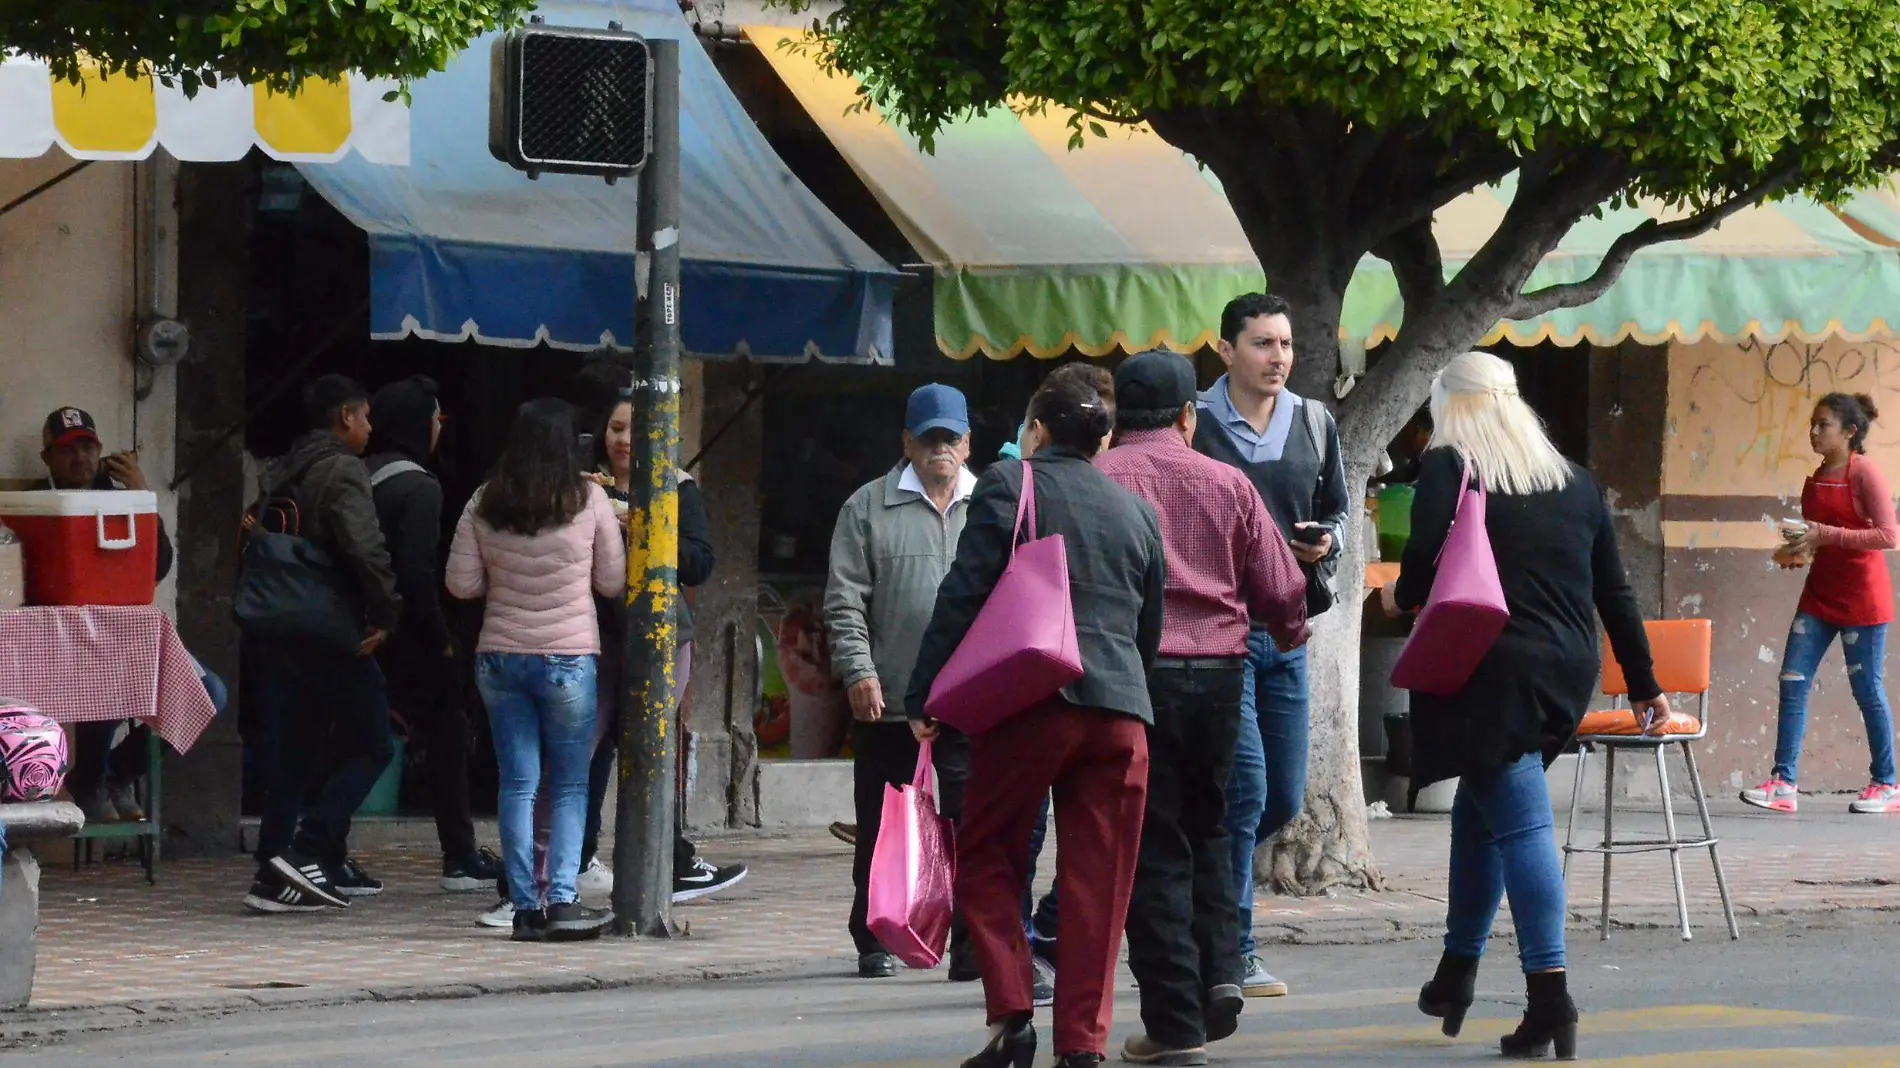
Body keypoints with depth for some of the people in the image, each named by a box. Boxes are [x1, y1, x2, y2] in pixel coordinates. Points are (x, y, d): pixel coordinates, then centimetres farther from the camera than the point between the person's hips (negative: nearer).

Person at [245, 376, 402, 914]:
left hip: (276, 631, 8)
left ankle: (275, 873, 8)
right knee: (370, 747, 0)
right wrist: (385, 614, -14)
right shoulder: (342, 472, -11)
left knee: (289, 754, 11)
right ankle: (307, 852, -12)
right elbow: (365, 548, -24)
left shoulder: (284, 472, 16)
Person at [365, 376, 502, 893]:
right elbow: (417, 572, -19)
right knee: (447, 735, 4)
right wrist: (440, 638, -11)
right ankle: (461, 859, 6)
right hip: (409, 638, -7)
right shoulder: (419, 488, -12)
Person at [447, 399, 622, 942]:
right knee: (571, 785, 5)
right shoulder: (589, 501, -6)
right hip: (568, 656, -3)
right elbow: (613, 581, 1)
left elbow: (461, 584, 3)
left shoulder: (484, 505, 0)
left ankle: (526, 907, 3)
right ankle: (563, 899, -6)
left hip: (499, 657, 3)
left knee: (517, 784, 5)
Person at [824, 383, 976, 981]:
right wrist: (858, 671, -10)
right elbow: (844, 601, 0)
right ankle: (875, 943, 18)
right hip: (887, 704, -1)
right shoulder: (869, 508, 4)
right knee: (881, 827, 7)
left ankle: (972, 947, 0)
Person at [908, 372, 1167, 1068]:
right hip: (1120, 710, 4)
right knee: (1097, 883, 5)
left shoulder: (1009, 484, 2)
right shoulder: (1136, 510, 17)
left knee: (986, 858, 8)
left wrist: (924, 697, -2)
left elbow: (963, 596, -4)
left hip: (1030, 701, -4)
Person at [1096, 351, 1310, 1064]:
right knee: (1206, 830, 22)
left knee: (1153, 845, 2)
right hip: (1217, 673, 3)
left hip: (1132, 675, -3)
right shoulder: (1229, 485, 6)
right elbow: (1280, 590, 8)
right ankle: (1219, 971, 5)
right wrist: (1291, 634, 29)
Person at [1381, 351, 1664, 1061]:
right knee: (1480, 810, 20)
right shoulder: (1575, 482, 15)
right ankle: (1456, 975, 25)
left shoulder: (1447, 468, -1)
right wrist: (1643, 684, 24)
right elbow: (1614, 594, 17)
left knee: (1519, 824, -9)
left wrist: (1398, 597, 11)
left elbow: (1424, 570, -12)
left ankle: (1550, 996, -17)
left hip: (1491, 669, -6)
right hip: (1566, 673, 6)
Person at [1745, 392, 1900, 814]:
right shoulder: (1815, 481, 11)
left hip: (1861, 597, -7)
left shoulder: (1864, 474, -11)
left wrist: (1826, 534, -22)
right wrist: (1795, 552, 2)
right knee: (1792, 683, -2)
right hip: (1820, 593, 7)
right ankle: (1783, 783, -3)